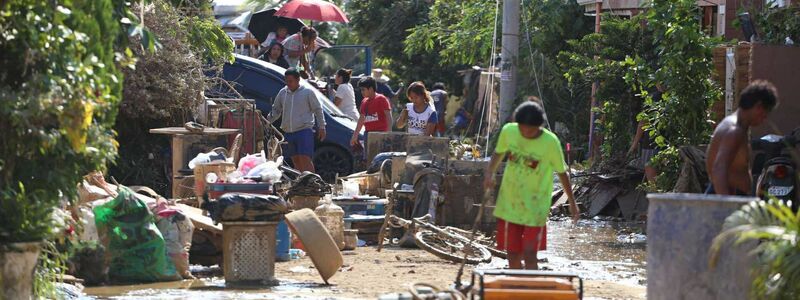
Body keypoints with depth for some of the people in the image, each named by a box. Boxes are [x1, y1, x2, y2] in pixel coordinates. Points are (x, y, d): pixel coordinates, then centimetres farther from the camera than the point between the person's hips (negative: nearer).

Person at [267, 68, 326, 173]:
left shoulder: (308, 92, -1)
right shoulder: (282, 93, 11)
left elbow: (318, 110, 3)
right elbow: (276, 110, 20)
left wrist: (321, 127, 0)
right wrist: (268, 120, 3)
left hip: (304, 131, -5)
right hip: (288, 133, 5)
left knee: (305, 159, -14)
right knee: (296, 161, 8)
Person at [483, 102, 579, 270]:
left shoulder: (550, 142, -15)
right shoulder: (508, 131, -7)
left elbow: (562, 173, -2)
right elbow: (499, 153, 13)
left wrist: (572, 203, 6)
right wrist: (490, 173, -6)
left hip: (535, 209, -3)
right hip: (509, 204, 3)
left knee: (529, 255, -10)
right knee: (513, 254, 8)